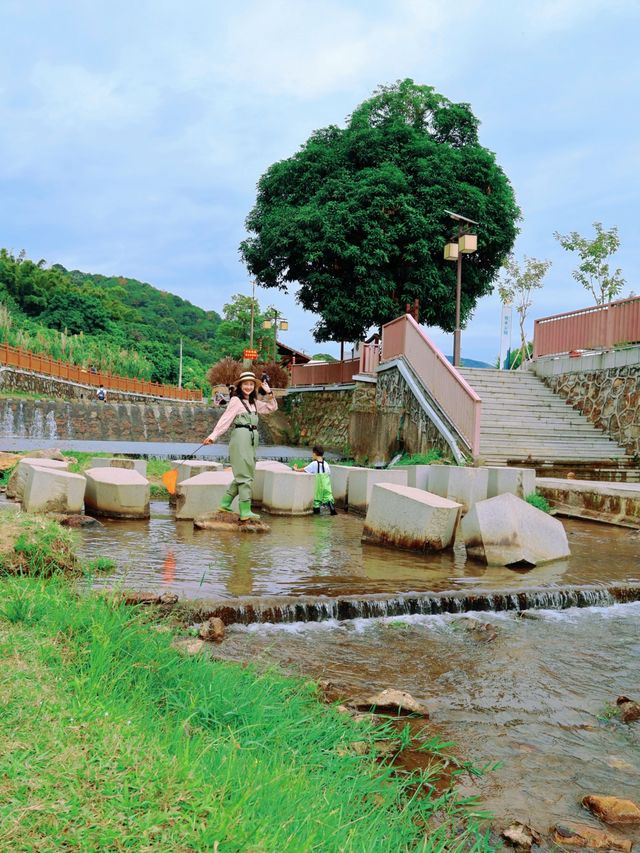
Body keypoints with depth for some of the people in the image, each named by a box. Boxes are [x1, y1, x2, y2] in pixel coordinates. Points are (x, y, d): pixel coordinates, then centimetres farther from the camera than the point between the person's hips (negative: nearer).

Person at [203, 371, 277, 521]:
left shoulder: (254, 403, 18)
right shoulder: (236, 400, -4)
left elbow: (272, 408, 24)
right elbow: (225, 419, -9)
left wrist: (269, 393, 10)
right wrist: (214, 435, -17)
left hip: (252, 439, 8)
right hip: (241, 437, -8)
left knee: (243, 475, 10)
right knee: (245, 476, -8)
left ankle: (224, 504, 19)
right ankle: (245, 512, -7)